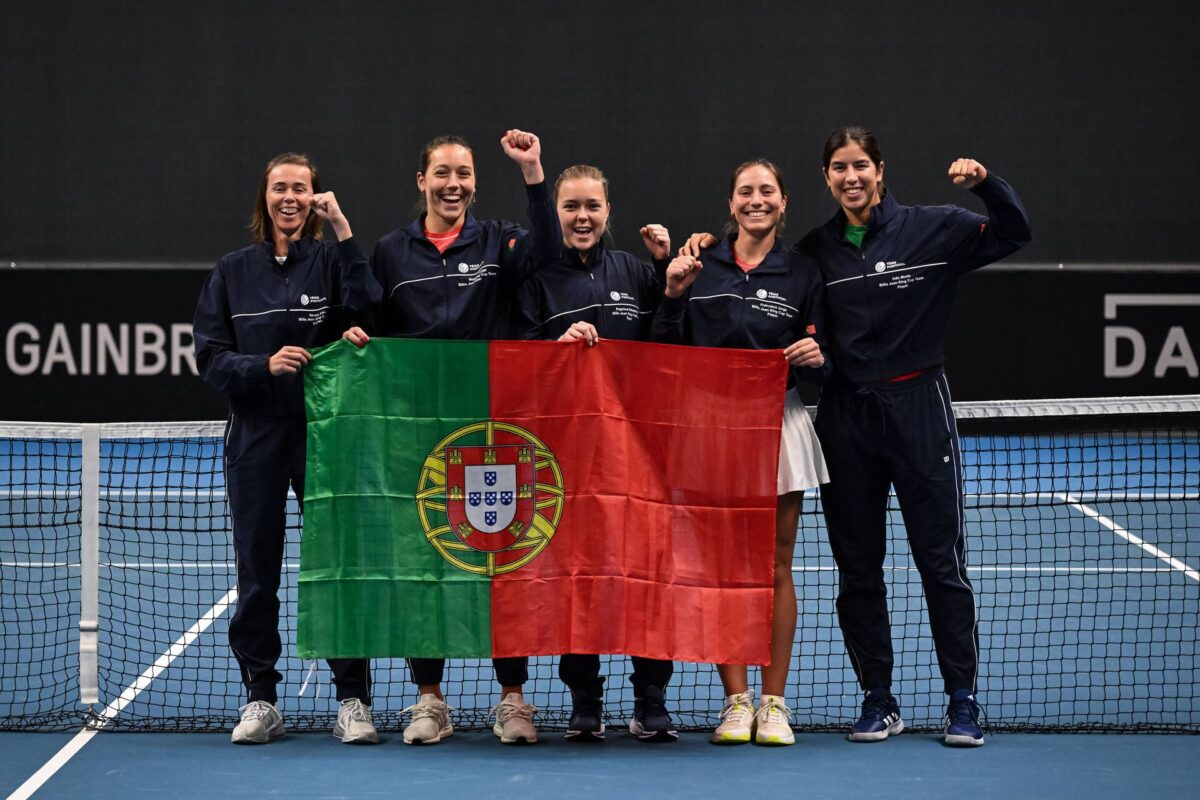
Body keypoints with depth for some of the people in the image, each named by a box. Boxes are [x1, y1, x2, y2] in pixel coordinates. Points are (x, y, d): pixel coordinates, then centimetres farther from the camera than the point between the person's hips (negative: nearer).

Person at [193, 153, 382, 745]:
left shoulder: (331, 260, 3)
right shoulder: (234, 271, 9)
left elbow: (367, 312, -17)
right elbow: (209, 356, 5)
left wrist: (343, 229, -18)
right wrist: (264, 365, -13)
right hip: (256, 437, 2)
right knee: (256, 568, 5)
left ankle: (353, 701, 5)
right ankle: (260, 700, 15)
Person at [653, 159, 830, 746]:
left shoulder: (803, 276, 5)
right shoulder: (699, 268, 5)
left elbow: (819, 369, 8)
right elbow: (668, 355, 5)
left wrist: (816, 357, -14)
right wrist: (673, 296, -9)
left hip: (780, 425, 0)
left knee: (776, 569, 3)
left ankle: (773, 703, 10)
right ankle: (736, 700, 9)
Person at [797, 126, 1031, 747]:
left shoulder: (930, 229, -1)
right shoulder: (815, 249, 6)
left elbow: (1012, 234, -7)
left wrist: (985, 182, -21)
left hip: (917, 407, -3)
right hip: (845, 418, 3)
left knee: (942, 561, -1)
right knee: (857, 567, 6)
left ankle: (962, 701, 7)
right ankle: (878, 700, 16)